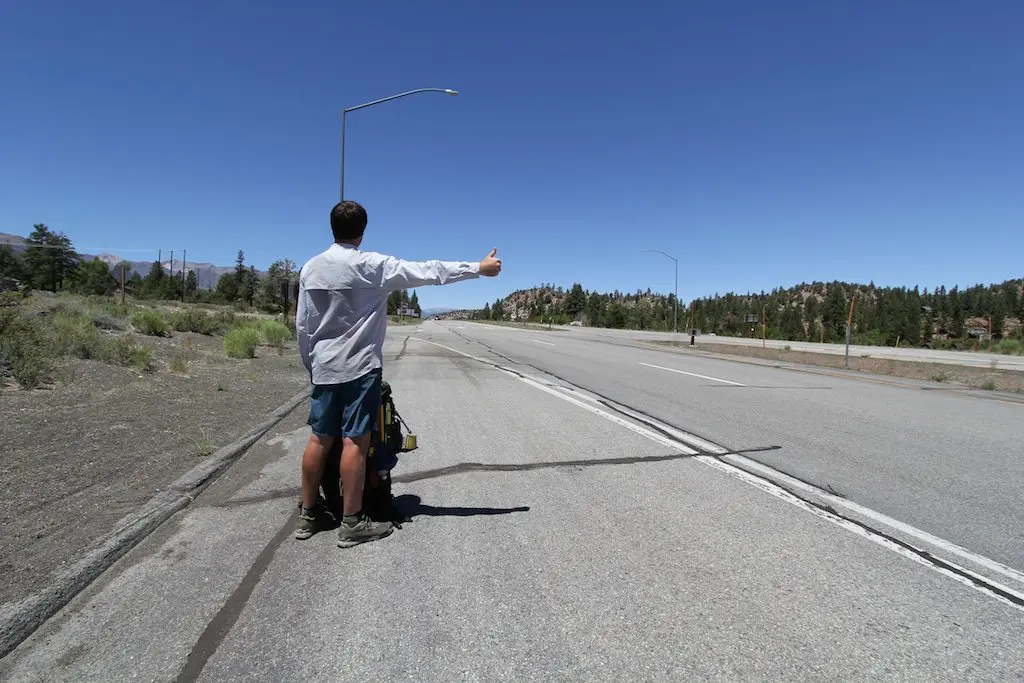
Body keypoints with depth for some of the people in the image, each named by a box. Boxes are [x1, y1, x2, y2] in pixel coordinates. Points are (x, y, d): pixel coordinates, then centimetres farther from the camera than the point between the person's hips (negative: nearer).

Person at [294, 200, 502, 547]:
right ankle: (352, 523, 4)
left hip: (324, 368, 6)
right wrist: (479, 268, -5)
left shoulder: (310, 268, 5)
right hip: (359, 366, -6)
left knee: (319, 438, 11)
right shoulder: (373, 265, -11)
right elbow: (429, 271, -11)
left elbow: (302, 324, 7)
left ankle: (309, 514, 22)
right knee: (355, 441, -3)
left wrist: (311, 364, 18)